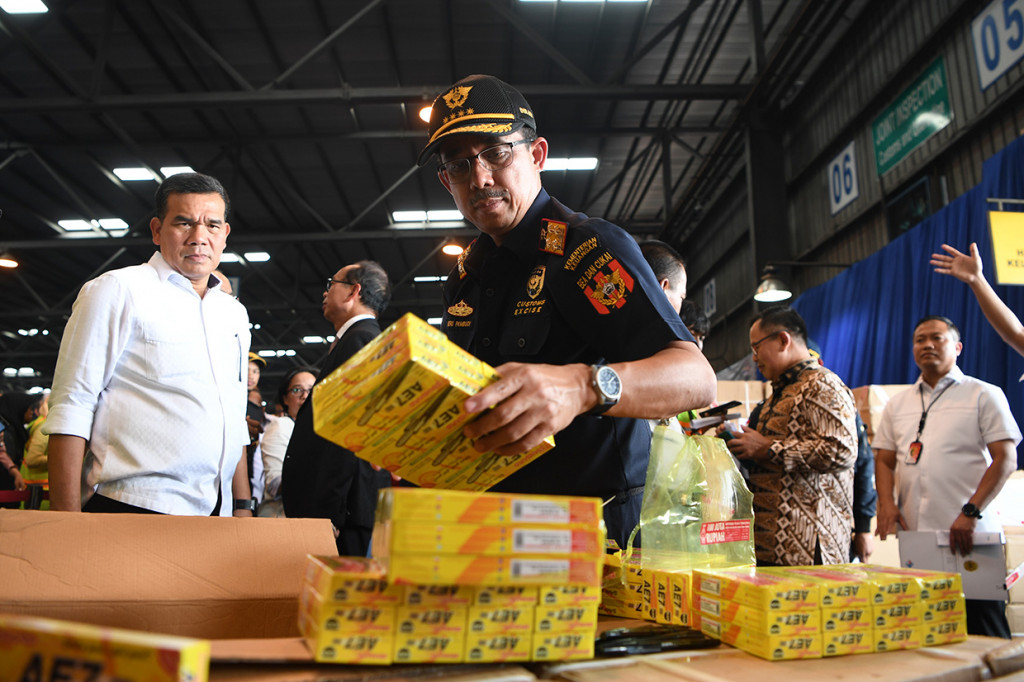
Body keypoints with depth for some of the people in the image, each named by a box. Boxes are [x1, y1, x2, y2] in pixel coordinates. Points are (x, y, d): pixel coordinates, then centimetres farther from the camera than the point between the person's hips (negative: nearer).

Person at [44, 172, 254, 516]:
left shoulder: (234, 313, 16)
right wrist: (67, 526, -14)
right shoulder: (116, 290, -2)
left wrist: (242, 507, 13)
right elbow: (71, 412, -7)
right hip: (132, 507, -5)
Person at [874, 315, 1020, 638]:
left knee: (982, 637, -1)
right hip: (913, 537, 4)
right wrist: (887, 503, -2)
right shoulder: (898, 404, 17)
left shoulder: (984, 395, 4)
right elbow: (884, 459, 17)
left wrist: (970, 513, -15)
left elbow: (1005, 458, -4)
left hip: (968, 538, -4)